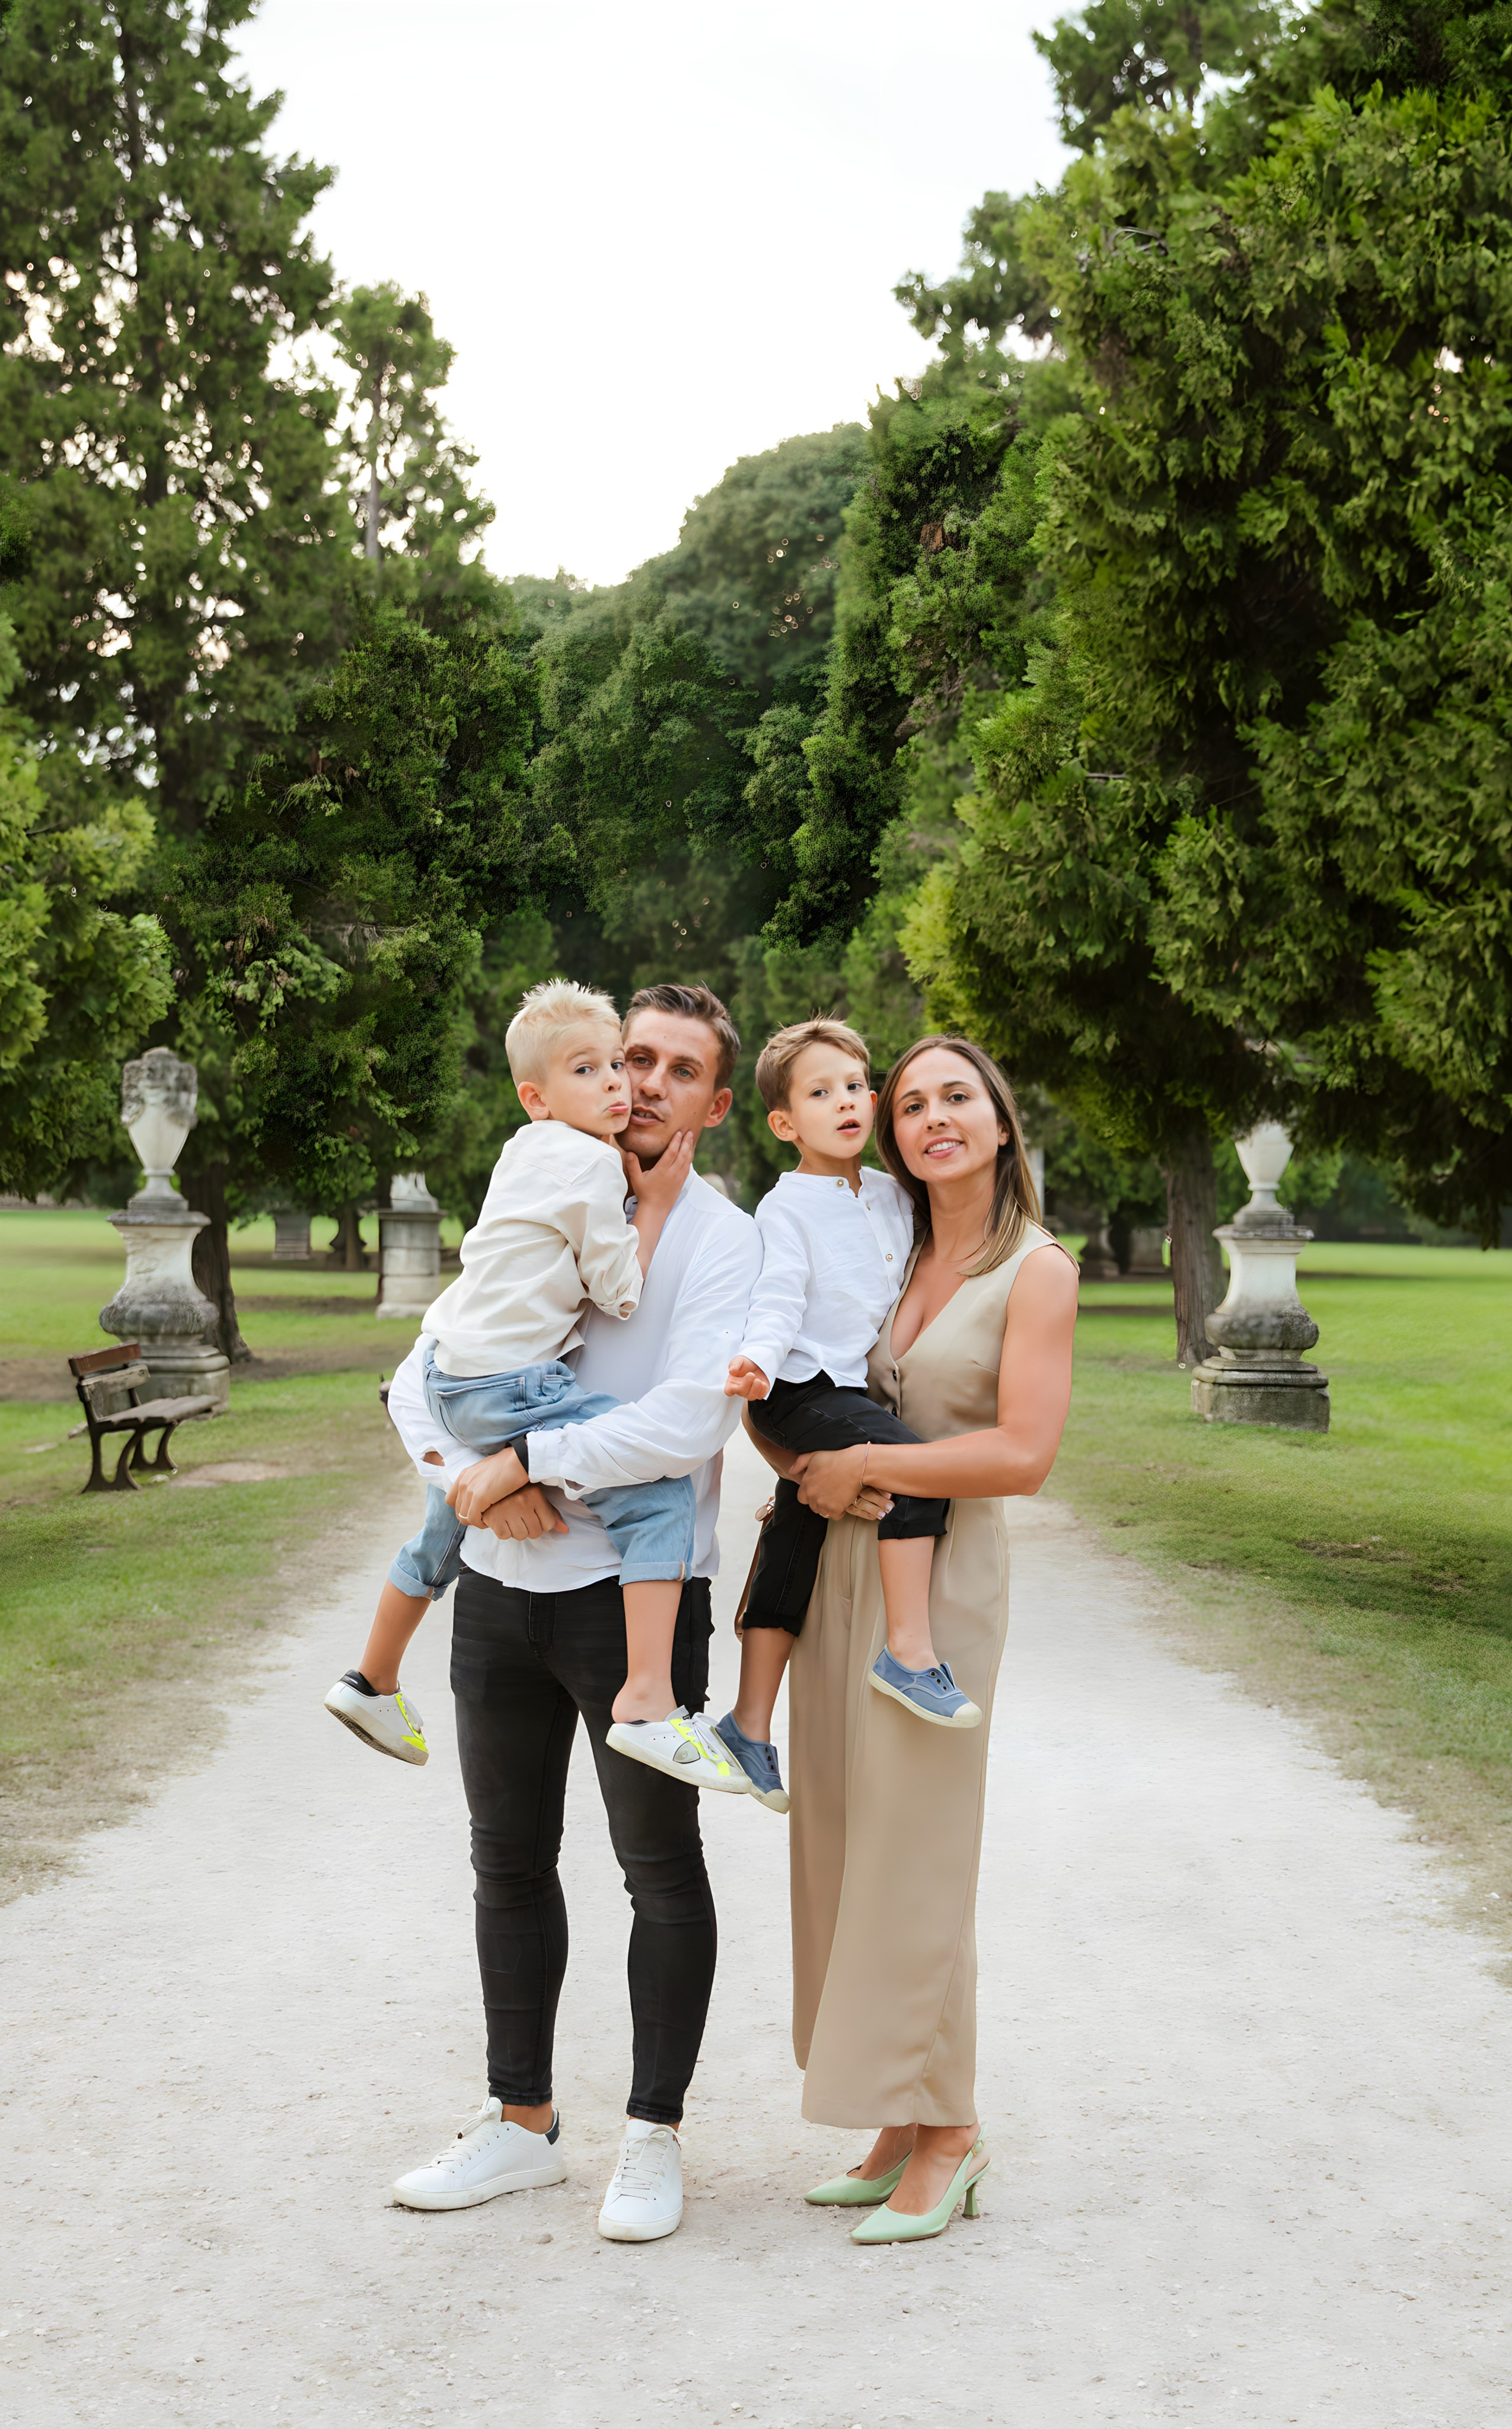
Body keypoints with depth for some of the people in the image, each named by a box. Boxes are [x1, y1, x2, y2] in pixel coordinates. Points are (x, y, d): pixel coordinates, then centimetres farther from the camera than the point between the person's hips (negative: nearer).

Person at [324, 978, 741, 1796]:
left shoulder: (529, 1151, 15)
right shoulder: (591, 1163, -11)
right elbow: (622, 1293, -9)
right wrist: (655, 1202, -1)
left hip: (450, 1374, 10)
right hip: (511, 1386, -10)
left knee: (442, 1537, 31)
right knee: (659, 1491, -16)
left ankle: (373, 1682, 51)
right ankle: (646, 1704, -24)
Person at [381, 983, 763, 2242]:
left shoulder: (722, 1241, -8)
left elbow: (689, 1420, -22)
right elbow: (418, 1381, 7)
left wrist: (523, 1464, -16)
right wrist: (475, 1483, -12)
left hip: (636, 1595, -5)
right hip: (500, 1587, 6)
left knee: (661, 1866, 7)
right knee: (510, 1862, 15)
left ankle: (655, 2137, 21)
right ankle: (522, 2122, 30)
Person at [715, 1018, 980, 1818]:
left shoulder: (894, 1197, 13)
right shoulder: (786, 1207, -8)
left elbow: (915, 1286, 25)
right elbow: (778, 1298, -18)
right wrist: (757, 1359, -34)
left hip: (857, 1387, 8)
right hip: (801, 1392, -7)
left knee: (790, 1561, 8)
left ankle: (751, 1723, 11)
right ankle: (910, 1649, -23)